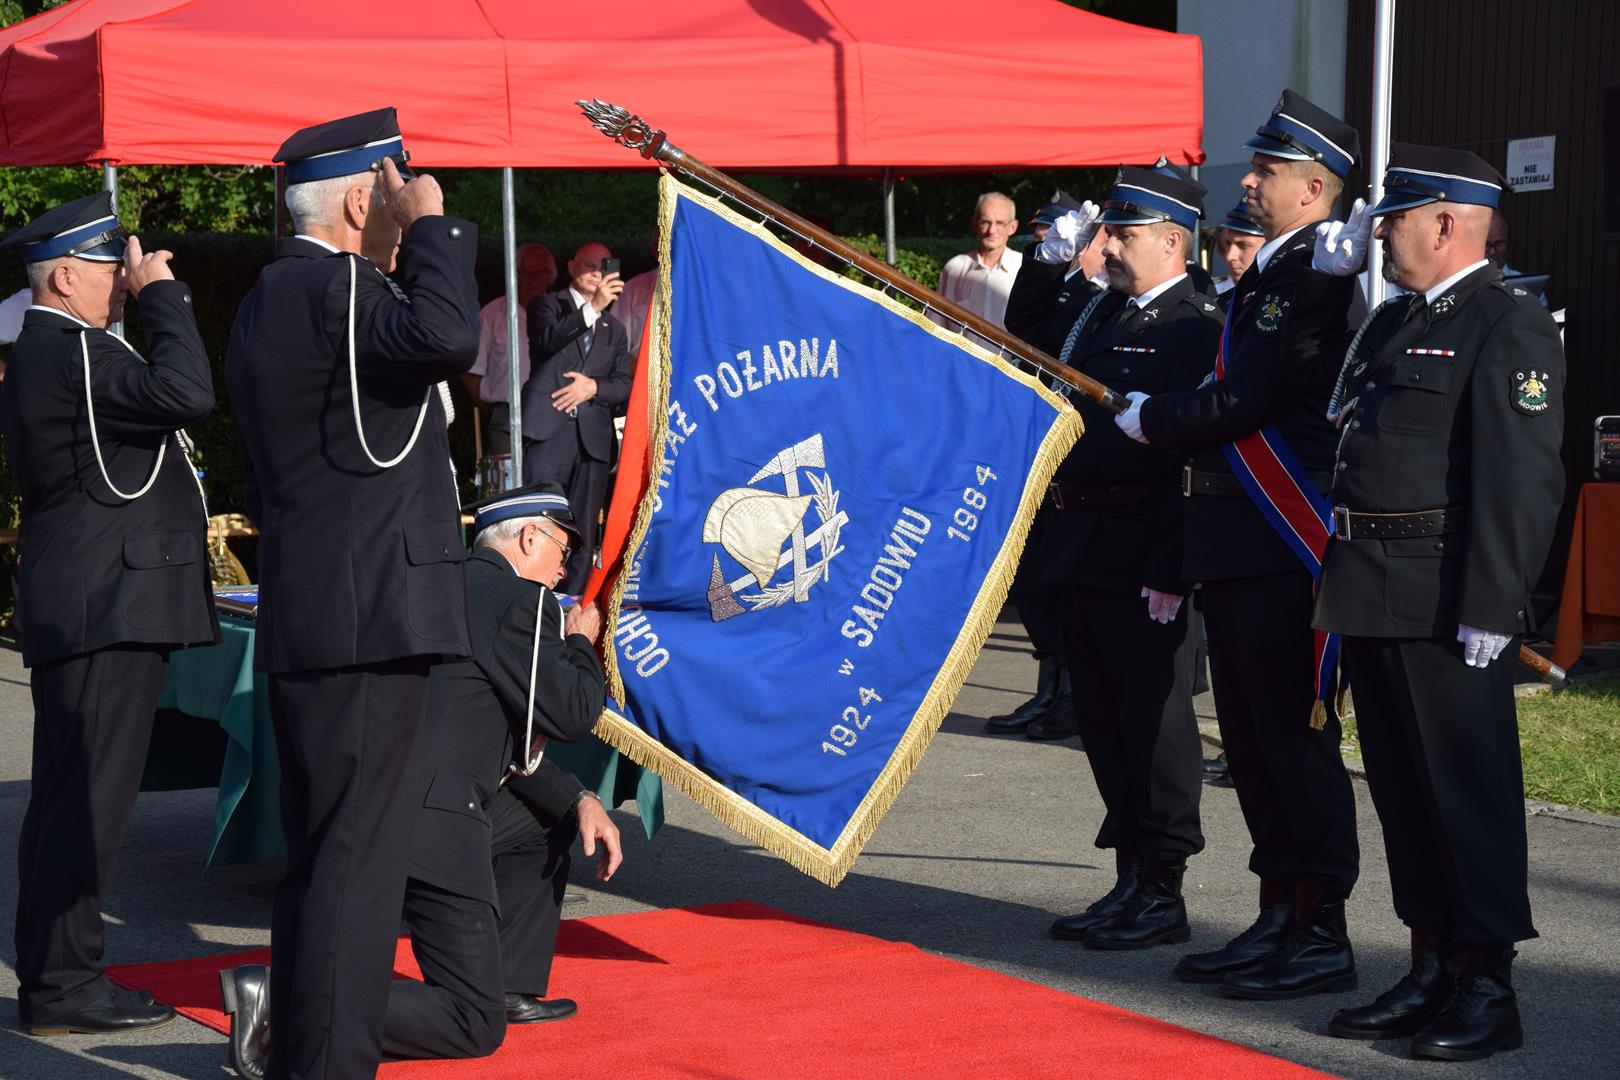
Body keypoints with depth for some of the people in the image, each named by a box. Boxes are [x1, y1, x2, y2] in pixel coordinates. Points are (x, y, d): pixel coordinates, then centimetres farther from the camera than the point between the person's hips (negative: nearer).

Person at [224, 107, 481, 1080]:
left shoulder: (273, 294, 19)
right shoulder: (329, 285, -14)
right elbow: (447, 338, -32)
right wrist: (432, 226, -18)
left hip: (305, 625, 11)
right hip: (366, 622, -11)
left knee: (323, 857, 16)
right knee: (356, 858, -8)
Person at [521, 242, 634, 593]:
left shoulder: (614, 329, 24)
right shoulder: (547, 305, 12)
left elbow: (625, 386, 15)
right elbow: (548, 340, -11)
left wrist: (593, 387, -5)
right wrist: (593, 307, -20)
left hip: (593, 436, 5)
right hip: (549, 429, -5)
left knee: (585, 534, 2)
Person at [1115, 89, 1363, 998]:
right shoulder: (1270, 274, 17)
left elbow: (1243, 403, -20)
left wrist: (1148, 418, -6)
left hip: (1286, 548, -10)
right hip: (1238, 544, 10)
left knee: (1296, 737, -5)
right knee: (1253, 741, 14)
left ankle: (1323, 936, 2)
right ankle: (1280, 918, 23)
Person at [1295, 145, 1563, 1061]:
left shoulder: (1510, 326, -11)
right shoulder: (1397, 321, 18)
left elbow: (1523, 479, -18)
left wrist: (1490, 609, -22)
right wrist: (1326, 278, 18)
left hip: (1448, 606, -9)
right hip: (1375, 598, 9)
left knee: (1469, 789, -3)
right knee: (1402, 789, 13)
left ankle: (1489, 986, 5)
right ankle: (1432, 974, 22)